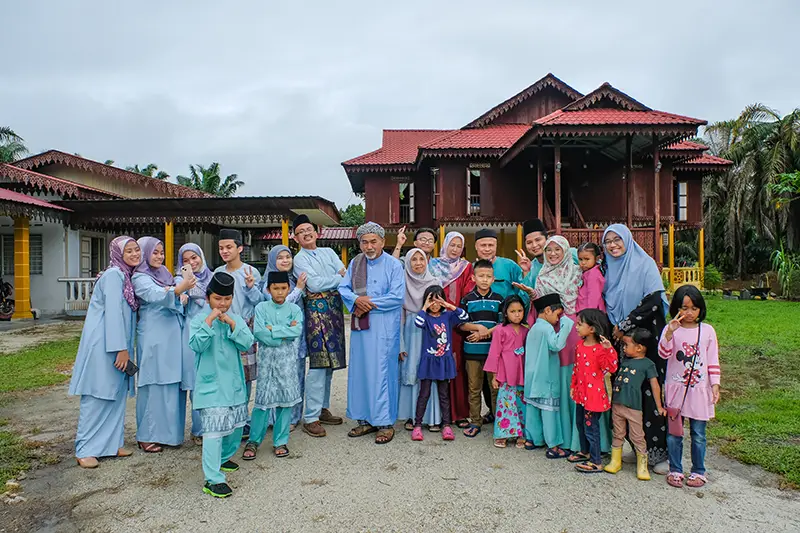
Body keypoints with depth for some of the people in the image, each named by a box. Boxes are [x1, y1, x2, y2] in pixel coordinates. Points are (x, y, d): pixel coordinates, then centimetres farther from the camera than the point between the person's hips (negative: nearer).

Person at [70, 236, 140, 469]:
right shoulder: (113, 275, -13)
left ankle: (111, 444, 20)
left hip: (119, 343, 9)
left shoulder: (128, 276, 13)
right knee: (97, 395, -2)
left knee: (117, 394, 11)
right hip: (102, 343, -9)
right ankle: (85, 450, 7)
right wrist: (121, 349, -21)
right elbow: (112, 311, -19)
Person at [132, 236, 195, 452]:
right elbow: (156, 296, -24)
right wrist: (179, 289, -42)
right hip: (154, 338, -6)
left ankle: (169, 432, 19)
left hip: (173, 336, 7)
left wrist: (184, 294, -5)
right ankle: (147, 436, 7)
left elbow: (178, 301, 19)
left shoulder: (165, 274, 17)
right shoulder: (140, 278, -4)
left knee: (174, 384, 8)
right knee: (155, 384, -4)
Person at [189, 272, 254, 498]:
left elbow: (247, 343, -6)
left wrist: (232, 324, -16)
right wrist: (209, 321, -25)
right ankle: (212, 480, -5)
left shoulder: (236, 319, 5)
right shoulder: (200, 319, -7)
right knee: (214, 430, -10)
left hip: (234, 383, 6)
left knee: (236, 425, 18)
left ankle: (223, 458, 42)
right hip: (211, 384, -6)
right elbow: (197, 345, -20)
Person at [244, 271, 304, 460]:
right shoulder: (261, 308, 1)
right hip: (267, 358, -1)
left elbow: (297, 331, -13)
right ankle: (253, 441, 15)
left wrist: (273, 329, -14)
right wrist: (285, 333, -11)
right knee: (263, 399, 0)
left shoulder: (294, 309, 3)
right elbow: (259, 333, -13)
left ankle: (280, 441, 17)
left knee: (286, 399, 4)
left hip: (287, 359, 1)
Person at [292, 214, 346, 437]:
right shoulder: (299, 259, 1)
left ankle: (323, 409, 21)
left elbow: (345, 275, 7)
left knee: (330, 360, 10)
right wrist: (337, 278, -3)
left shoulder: (328, 252, 18)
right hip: (316, 309, -6)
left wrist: (325, 281, -8)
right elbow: (313, 285, -12)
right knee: (318, 363, -10)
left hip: (335, 307, 6)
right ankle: (311, 418, -3)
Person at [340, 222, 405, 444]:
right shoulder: (355, 263, 9)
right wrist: (357, 299, -12)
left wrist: (369, 304, -12)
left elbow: (398, 297, -13)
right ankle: (365, 419, 23)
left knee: (382, 372, -3)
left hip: (384, 327, -5)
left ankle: (386, 423, 8)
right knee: (359, 371, 10)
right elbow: (343, 288, 8)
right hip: (360, 326, 5)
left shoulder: (393, 265, -5)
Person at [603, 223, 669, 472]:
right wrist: (614, 328, 4)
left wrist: (625, 325, -11)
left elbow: (654, 301, -12)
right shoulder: (608, 269, 12)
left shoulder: (645, 264, -4)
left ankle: (659, 451, 3)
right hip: (621, 340, 5)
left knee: (651, 393, -6)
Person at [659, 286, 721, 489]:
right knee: (674, 433, 7)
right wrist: (670, 332, -32)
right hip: (675, 389, -1)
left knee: (698, 434, 8)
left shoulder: (707, 331, 2)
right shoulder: (671, 329, -4)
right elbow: (663, 353, -19)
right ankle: (675, 470, 21)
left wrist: (715, 385, 1)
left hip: (699, 390, 1)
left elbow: (713, 361, 6)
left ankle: (698, 471, 24)